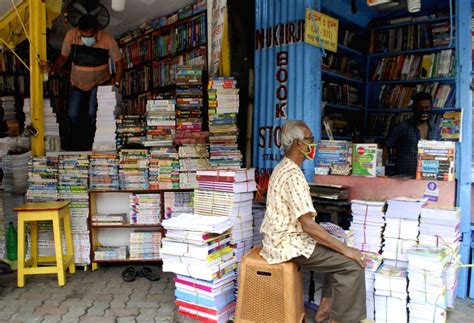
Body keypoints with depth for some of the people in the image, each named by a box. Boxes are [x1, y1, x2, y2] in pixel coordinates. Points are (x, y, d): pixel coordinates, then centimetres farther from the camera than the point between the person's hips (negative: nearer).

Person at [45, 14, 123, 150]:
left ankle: (92, 148, 8)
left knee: (93, 115, -14)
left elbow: (119, 62, -11)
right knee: (73, 115, -1)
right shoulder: (71, 35, -17)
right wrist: (53, 68, -21)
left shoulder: (108, 39, -22)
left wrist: (116, 84, -16)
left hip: (99, 84, -2)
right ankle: (77, 148, 20)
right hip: (77, 84, 3)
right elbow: (63, 56, -3)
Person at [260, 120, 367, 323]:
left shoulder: (282, 168, 11)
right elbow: (308, 225, -27)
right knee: (352, 264, -11)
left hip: (283, 237, 10)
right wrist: (346, 249, -19)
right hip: (289, 243, -10)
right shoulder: (293, 175, -22)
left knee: (338, 254, 20)